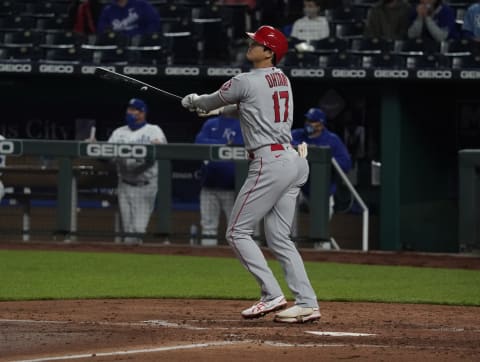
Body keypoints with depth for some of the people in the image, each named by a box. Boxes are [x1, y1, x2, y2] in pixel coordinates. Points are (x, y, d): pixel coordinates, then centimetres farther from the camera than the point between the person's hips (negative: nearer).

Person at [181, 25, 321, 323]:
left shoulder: (246, 82, -9)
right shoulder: (282, 80, 15)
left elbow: (210, 101, 8)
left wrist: (193, 102, 29)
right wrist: (219, 110, 41)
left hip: (269, 163, -9)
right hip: (293, 161, 9)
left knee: (238, 232, -1)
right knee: (279, 238, 10)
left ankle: (272, 295, -10)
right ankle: (307, 303, 2)